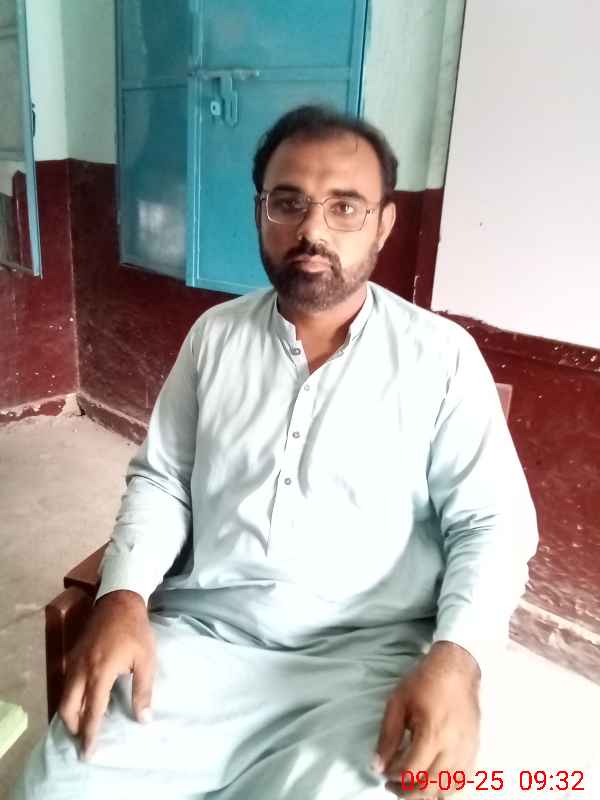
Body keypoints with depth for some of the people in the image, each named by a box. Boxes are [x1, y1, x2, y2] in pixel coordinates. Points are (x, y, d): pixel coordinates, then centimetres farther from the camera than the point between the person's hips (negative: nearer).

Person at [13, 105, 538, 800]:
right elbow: (160, 480, 10)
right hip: (202, 632, 3)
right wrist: (124, 597, -6)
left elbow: (493, 526, -2)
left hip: (369, 654, -1)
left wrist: (457, 657, -19)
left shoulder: (442, 355, -2)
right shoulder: (215, 334, 7)